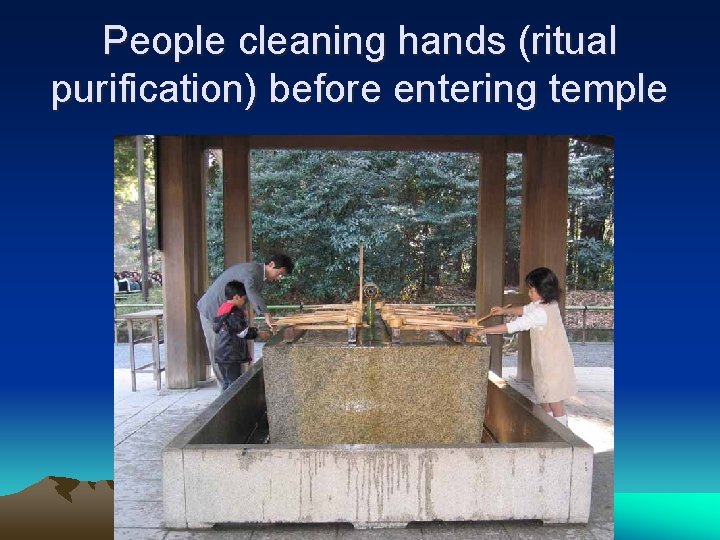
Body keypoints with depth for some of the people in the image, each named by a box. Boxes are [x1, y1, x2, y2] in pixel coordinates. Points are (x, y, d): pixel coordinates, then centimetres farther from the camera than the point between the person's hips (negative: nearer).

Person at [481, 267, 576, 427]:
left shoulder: (541, 312, -26)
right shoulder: (549, 304, 3)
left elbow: (514, 326, -27)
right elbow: (526, 310, 18)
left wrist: (485, 330, -23)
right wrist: (505, 310, 5)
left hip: (555, 365, -10)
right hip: (546, 364, 10)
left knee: (556, 406, 2)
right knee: (544, 402, 18)